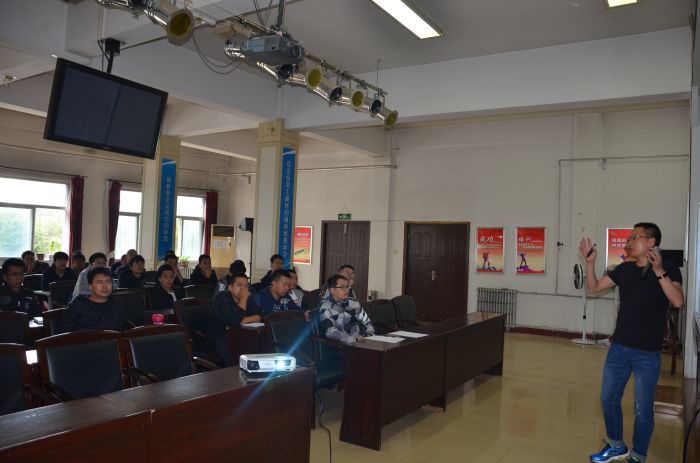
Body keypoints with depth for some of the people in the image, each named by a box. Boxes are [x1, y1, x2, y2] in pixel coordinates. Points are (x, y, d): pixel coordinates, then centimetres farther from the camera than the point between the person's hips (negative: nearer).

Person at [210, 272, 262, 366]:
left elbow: (259, 317, -6)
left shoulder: (248, 299, 8)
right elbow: (236, 320, -25)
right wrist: (244, 298, -19)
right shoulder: (221, 299, -11)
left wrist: (244, 320, -18)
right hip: (222, 342, -5)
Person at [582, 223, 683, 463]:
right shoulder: (624, 269, 5)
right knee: (608, 399, 14)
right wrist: (590, 261, -4)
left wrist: (659, 271, -34)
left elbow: (678, 301, -24)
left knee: (643, 409, 6)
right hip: (619, 348, 5)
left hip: (648, 353, -5)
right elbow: (594, 287, 8)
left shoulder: (669, 269, -9)